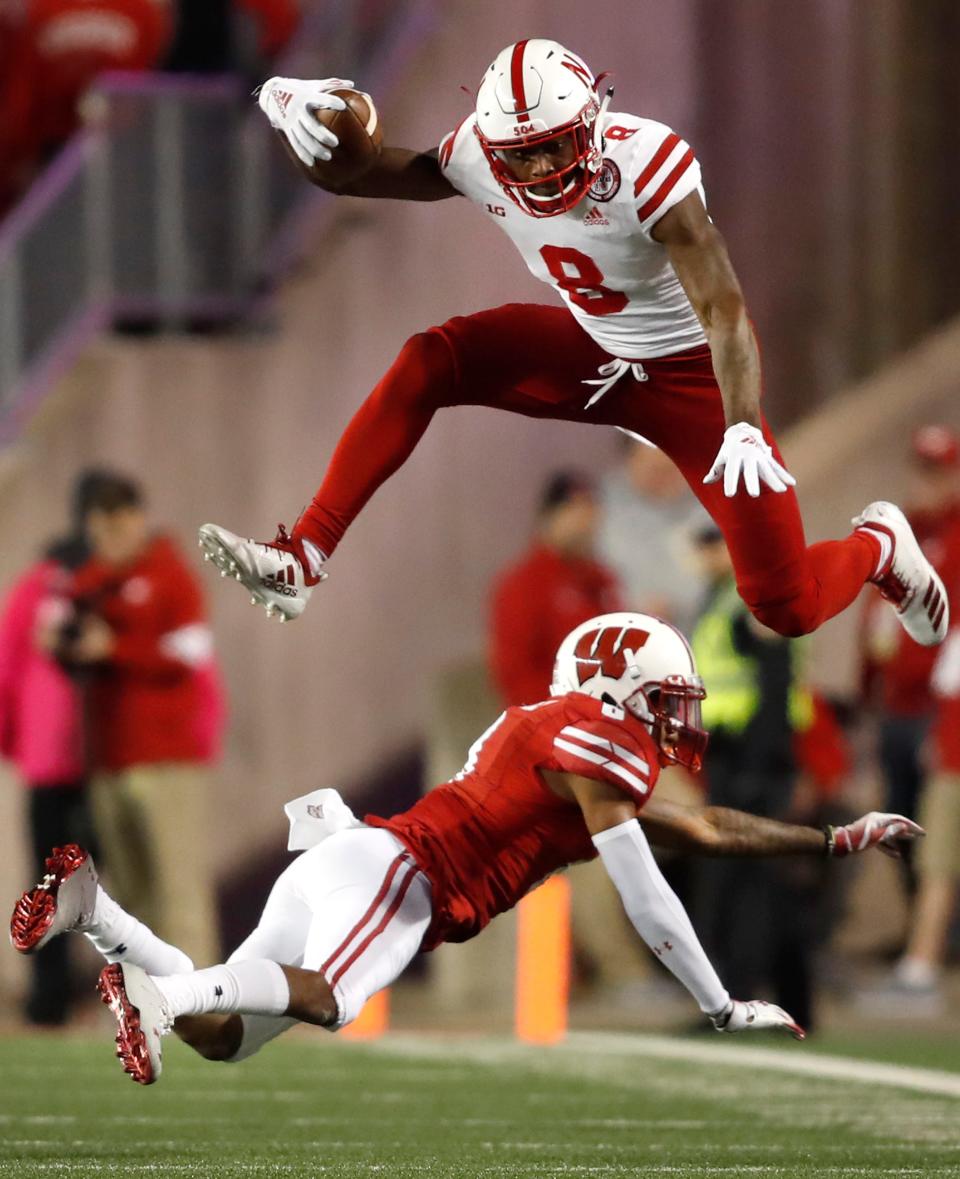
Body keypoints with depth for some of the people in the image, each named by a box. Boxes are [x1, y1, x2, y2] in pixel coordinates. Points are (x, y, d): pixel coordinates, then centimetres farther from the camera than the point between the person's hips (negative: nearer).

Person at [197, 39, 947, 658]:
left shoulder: (647, 167, -32)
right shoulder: (480, 159, -17)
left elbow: (724, 309, -39)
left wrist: (744, 429, -54)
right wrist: (293, 110, -31)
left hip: (686, 374, -5)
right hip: (591, 354, 5)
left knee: (789, 611, -6)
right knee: (428, 364, -20)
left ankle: (879, 545, 31)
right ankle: (302, 563, -20)